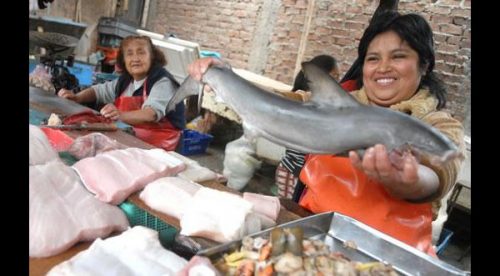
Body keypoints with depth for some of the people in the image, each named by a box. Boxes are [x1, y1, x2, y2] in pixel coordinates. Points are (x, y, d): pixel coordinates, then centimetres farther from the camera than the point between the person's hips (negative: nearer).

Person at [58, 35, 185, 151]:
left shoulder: (163, 82, -11)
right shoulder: (125, 81, 11)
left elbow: (151, 113, -28)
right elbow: (100, 90, 28)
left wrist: (121, 115, -44)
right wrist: (76, 97, 10)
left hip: (157, 147, -7)